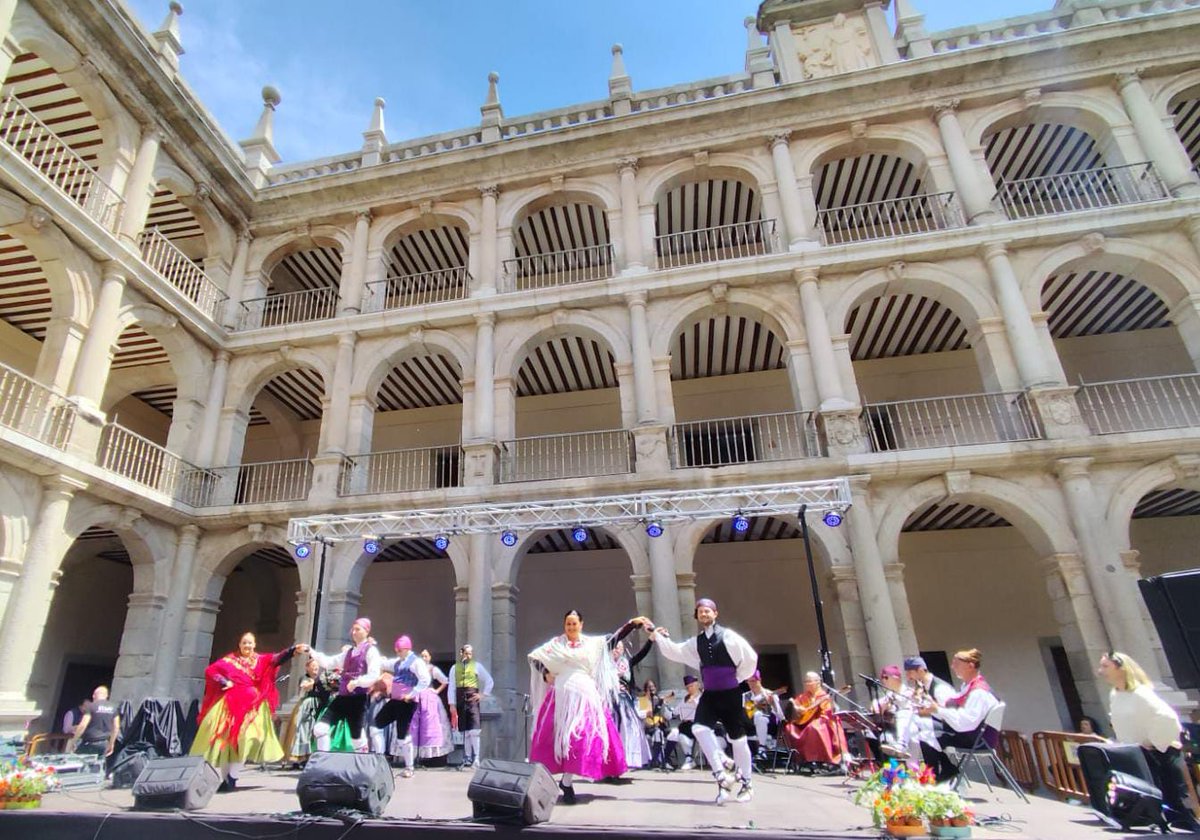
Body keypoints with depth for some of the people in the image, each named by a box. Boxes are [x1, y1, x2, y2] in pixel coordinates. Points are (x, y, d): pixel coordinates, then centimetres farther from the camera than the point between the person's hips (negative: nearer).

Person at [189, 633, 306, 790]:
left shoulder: (261, 660, 7)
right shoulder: (230, 659, 11)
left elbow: (278, 659, -10)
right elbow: (210, 671, 5)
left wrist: (294, 650, -29)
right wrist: (224, 682, -10)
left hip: (251, 705, -1)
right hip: (229, 703, 1)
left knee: (244, 737, -11)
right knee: (224, 738, 1)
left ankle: (232, 778, -1)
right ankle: (225, 779, 12)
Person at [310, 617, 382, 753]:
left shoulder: (371, 650, -4)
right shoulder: (349, 651, 18)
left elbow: (374, 675, -14)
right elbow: (329, 662, 16)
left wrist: (357, 682, -25)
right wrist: (312, 652, 8)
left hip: (358, 698, -7)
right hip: (343, 696, 7)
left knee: (357, 738, 1)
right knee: (320, 727, -3)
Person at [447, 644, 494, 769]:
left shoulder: (477, 666, 6)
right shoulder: (454, 668, 10)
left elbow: (489, 681, 10)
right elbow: (452, 687, 6)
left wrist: (483, 694, 0)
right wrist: (452, 705, -1)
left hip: (472, 698, -2)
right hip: (460, 699, 2)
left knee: (474, 730, -10)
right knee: (465, 731, 8)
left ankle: (476, 759, -1)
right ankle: (467, 759, 17)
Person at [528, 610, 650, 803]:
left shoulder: (593, 643, 9)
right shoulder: (556, 643, 8)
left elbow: (615, 638, 2)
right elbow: (534, 657, 12)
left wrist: (632, 623, -11)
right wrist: (546, 674, -1)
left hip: (585, 695, 1)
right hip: (562, 695, -1)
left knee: (583, 735, -7)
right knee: (557, 735, -3)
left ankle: (567, 781, 1)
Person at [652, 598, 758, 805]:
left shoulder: (728, 636, -10)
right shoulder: (696, 642, 5)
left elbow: (750, 658, -7)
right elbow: (675, 652, 0)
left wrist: (737, 679, -1)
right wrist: (657, 636, -9)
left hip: (730, 693, -4)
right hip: (710, 694, 4)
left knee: (737, 738, 5)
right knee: (700, 728, -17)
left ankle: (746, 784, 23)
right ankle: (722, 770, -4)